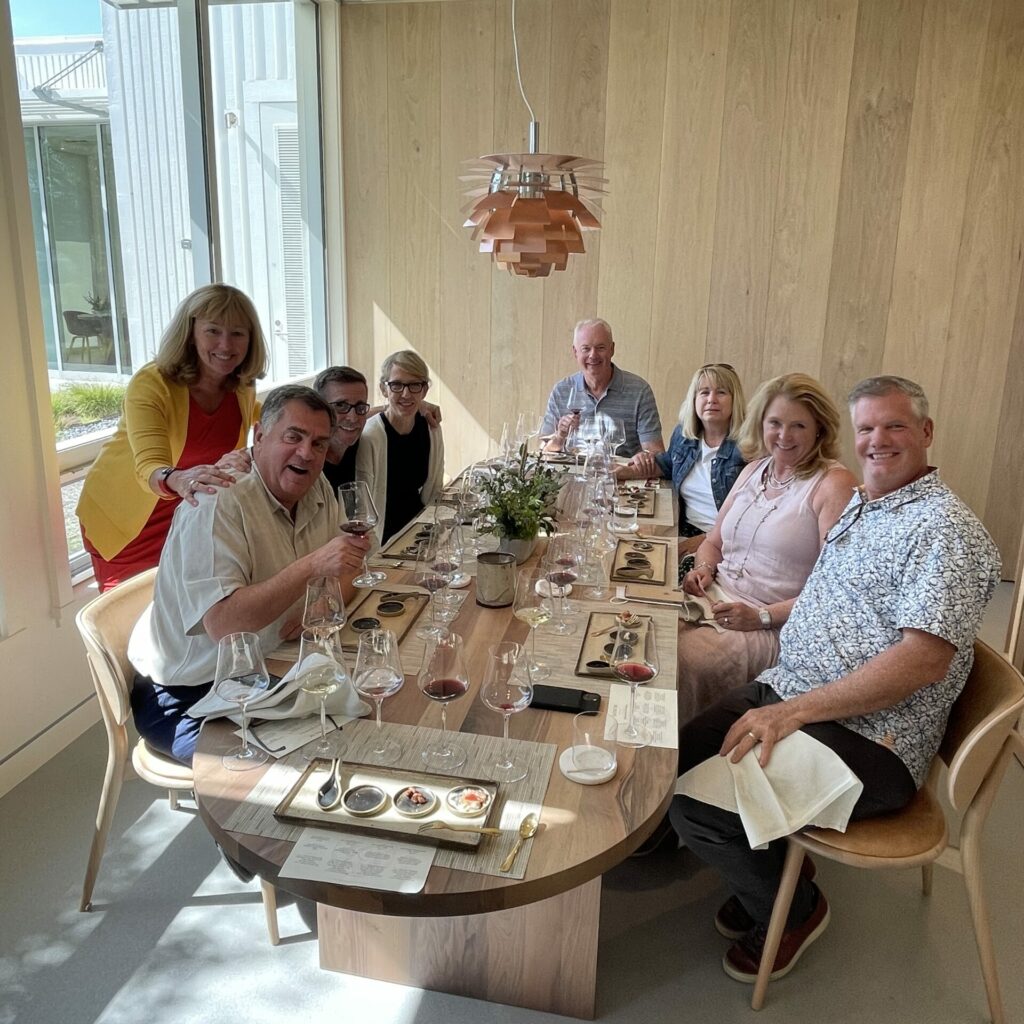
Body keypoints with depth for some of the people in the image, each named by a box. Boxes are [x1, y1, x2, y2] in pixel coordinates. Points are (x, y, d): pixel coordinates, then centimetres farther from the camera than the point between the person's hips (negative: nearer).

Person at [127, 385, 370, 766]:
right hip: (185, 698, -7)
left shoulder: (318, 491, 1)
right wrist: (312, 566, -39)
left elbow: (346, 570, 9)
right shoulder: (218, 503, -23)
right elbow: (222, 623, -33)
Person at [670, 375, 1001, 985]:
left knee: (698, 805, -20)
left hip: (867, 739, -9)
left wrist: (793, 711, -26)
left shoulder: (944, 529, -16)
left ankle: (792, 908, 11)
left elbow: (925, 659, -25)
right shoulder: (861, 506, 14)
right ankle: (769, 878, 23)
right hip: (787, 693, 9)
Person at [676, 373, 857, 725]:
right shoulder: (754, 470, 14)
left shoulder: (834, 485, -7)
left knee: (676, 661, -30)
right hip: (716, 603, 7)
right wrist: (704, 568, 2)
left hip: (777, 628, -6)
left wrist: (763, 616, -18)